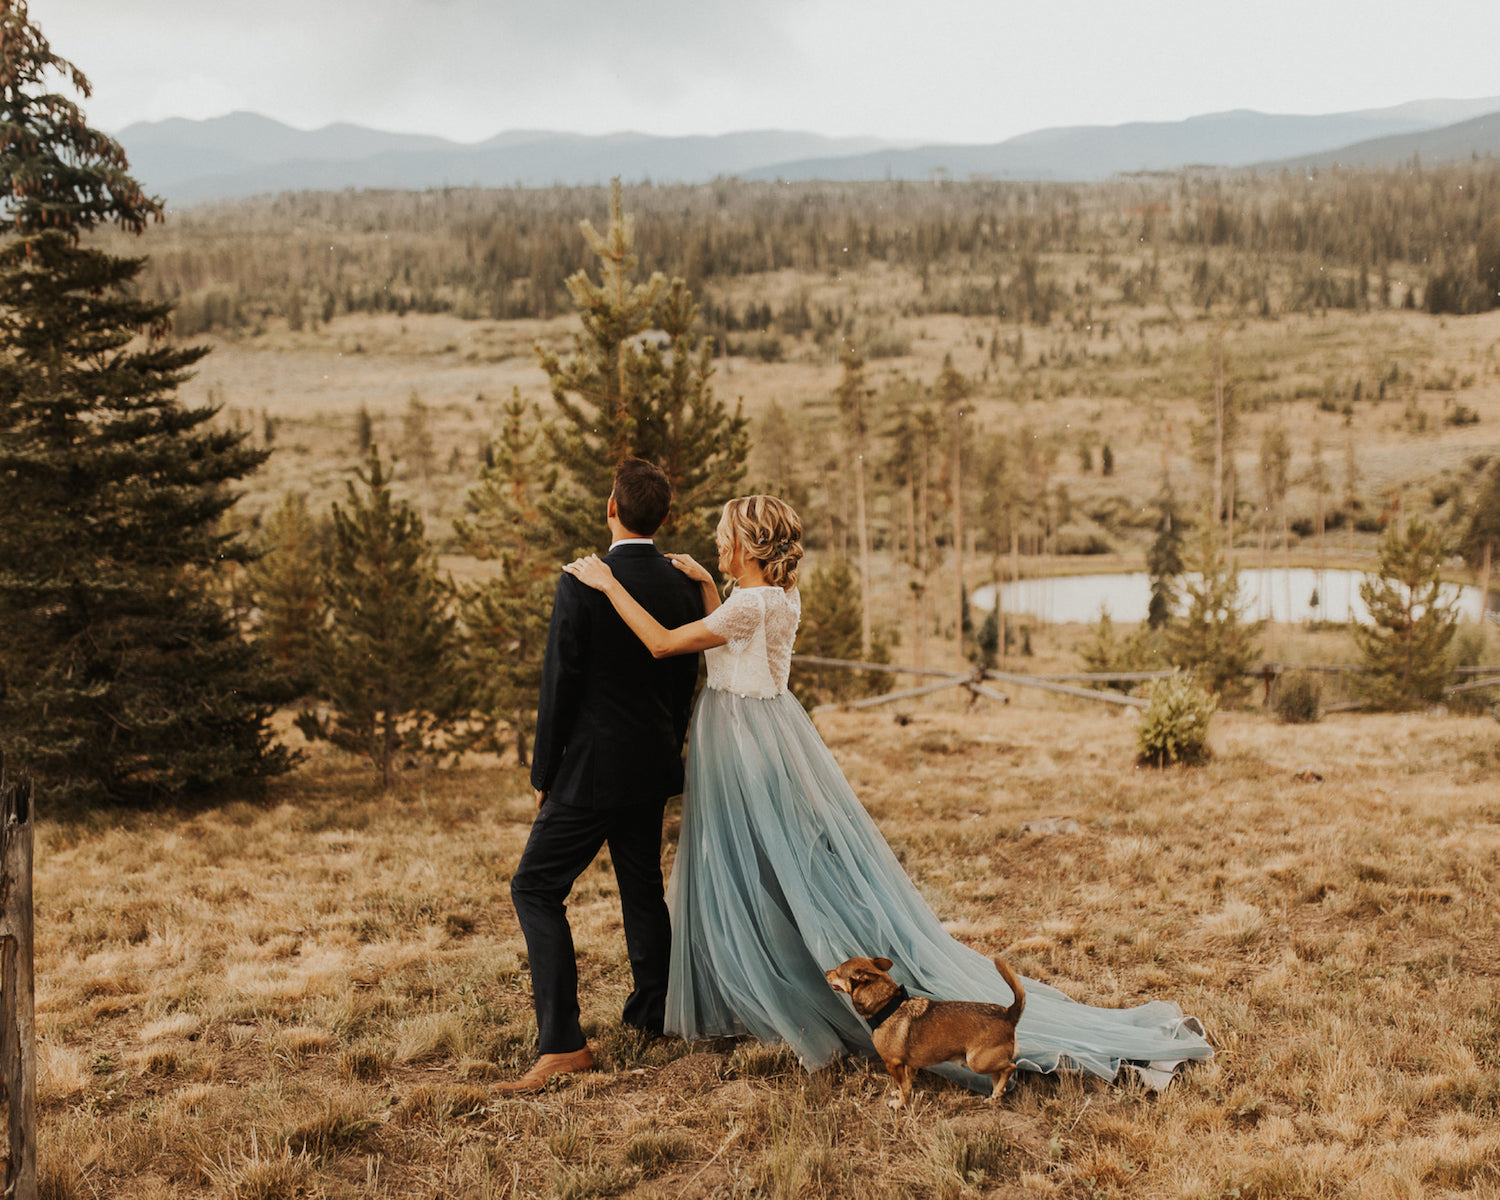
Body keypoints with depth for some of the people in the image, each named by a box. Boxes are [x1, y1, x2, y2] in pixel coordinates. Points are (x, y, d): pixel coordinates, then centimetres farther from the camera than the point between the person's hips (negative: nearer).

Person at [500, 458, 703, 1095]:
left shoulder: (582, 586, -15)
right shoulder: (683, 588, 3)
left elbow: (560, 685, -13)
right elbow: (686, 684, 10)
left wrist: (544, 774, -3)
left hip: (592, 768, -7)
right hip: (653, 770, 7)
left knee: (536, 888, -1)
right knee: (643, 889, 20)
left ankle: (561, 1042, -9)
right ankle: (653, 1015, 33)